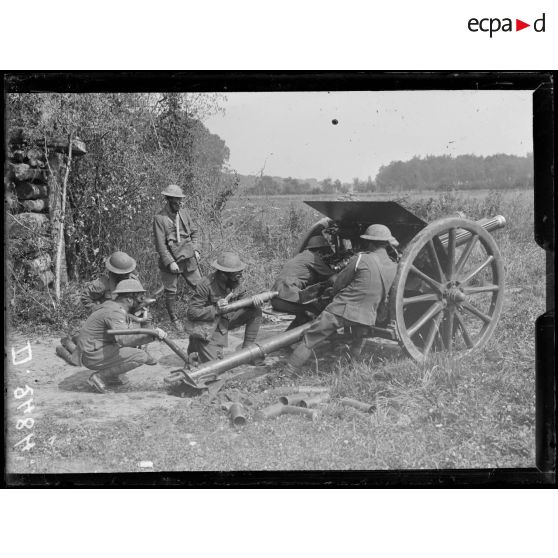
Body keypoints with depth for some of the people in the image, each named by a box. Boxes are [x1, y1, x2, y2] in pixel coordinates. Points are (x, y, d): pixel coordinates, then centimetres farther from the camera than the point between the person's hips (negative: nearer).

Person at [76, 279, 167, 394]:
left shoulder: (111, 304, 10)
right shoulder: (115, 312, -21)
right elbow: (123, 339, -38)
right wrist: (151, 334, -43)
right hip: (93, 356, -10)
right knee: (140, 357, -18)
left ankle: (113, 376, 12)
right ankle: (100, 377, -9)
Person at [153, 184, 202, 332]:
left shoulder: (184, 213, 5)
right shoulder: (159, 218, -12)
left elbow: (194, 232, 15)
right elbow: (160, 244, -14)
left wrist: (196, 249, 2)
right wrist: (170, 262, -19)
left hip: (189, 259, 4)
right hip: (170, 260, -4)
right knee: (171, 292, 6)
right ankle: (174, 319, 23)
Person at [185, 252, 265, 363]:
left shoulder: (236, 281, -7)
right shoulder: (206, 285, -27)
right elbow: (191, 313, -22)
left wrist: (253, 300, -18)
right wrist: (215, 309, -33)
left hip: (225, 321, 7)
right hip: (206, 327, -7)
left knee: (256, 311, -7)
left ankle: (248, 349, 2)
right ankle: (196, 345, 20)